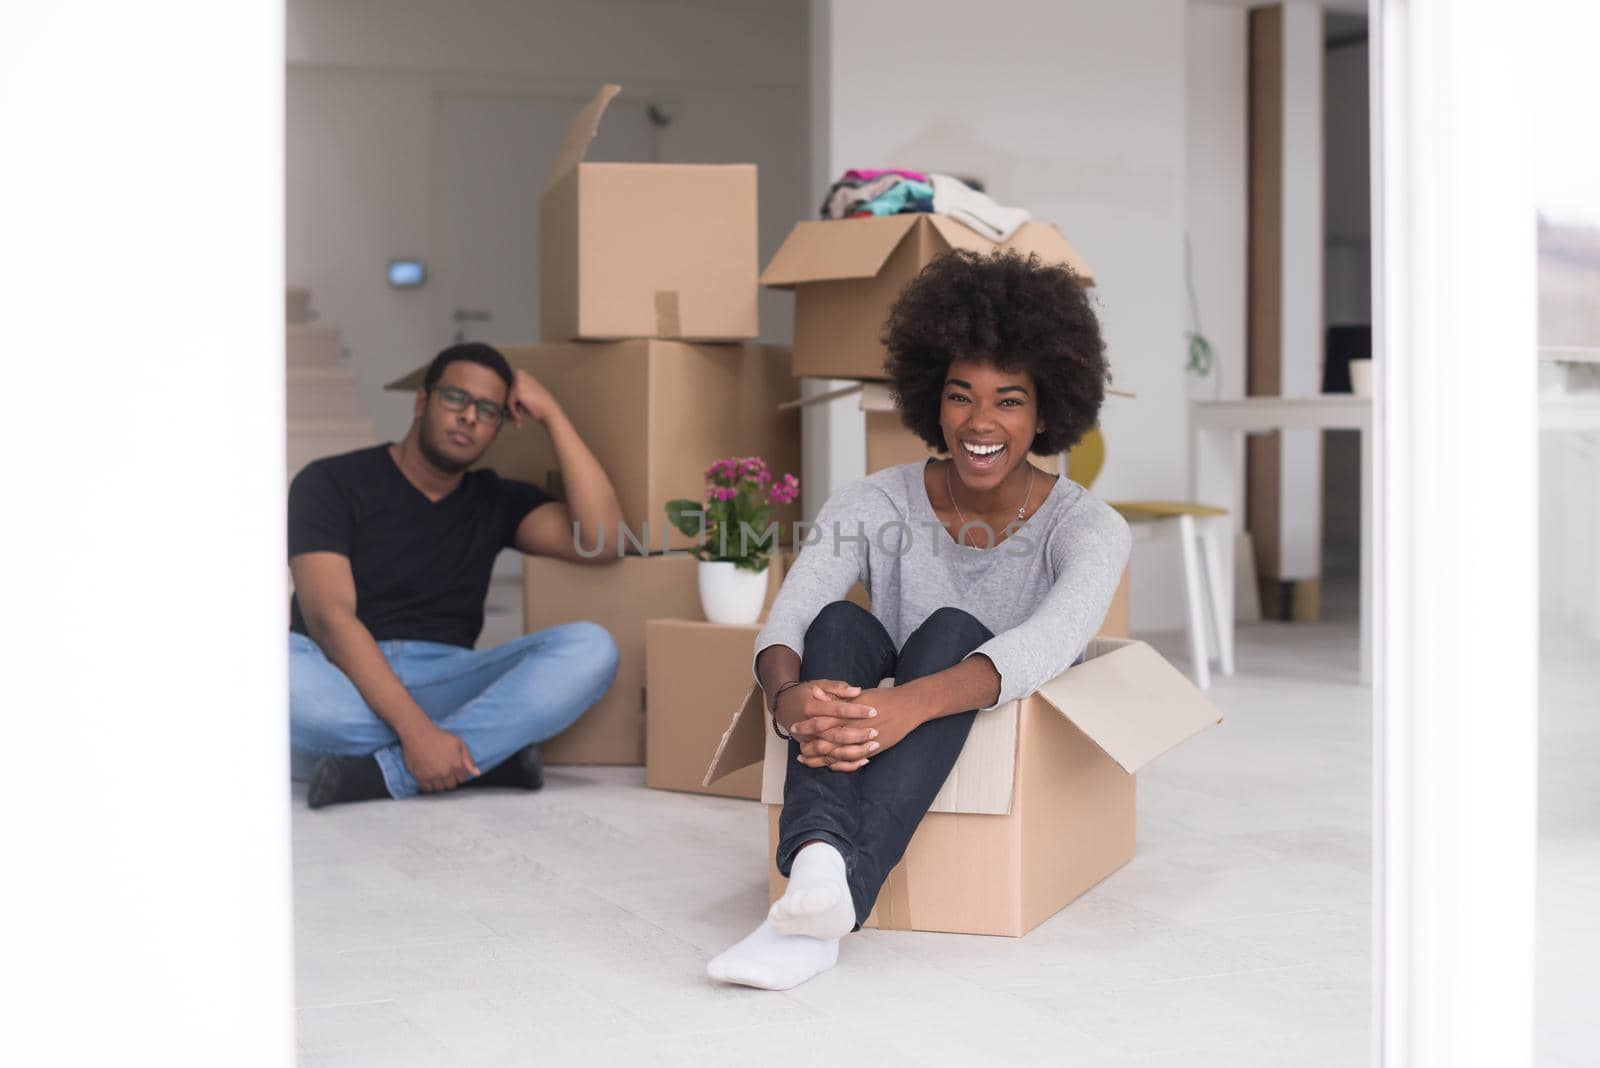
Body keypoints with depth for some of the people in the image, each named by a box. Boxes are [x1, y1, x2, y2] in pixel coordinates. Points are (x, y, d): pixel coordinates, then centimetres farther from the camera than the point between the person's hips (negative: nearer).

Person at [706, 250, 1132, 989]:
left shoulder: (1087, 529, -12)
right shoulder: (873, 505, -6)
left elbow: (1052, 641, -34)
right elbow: (784, 623, -20)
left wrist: (912, 704, -52)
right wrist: (787, 694, -46)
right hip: (868, 755, 2)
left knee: (952, 630, -31)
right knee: (840, 623, -28)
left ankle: (834, 903, -51)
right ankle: (816, 864, -54)